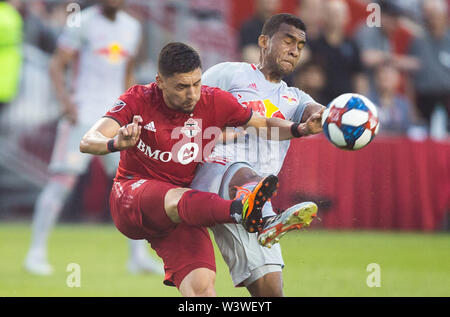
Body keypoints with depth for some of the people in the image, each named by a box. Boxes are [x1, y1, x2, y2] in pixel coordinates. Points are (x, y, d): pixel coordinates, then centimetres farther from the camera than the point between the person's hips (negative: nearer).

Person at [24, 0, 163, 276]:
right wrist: (65, 98, -18)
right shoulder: (84, 23, -5)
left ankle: (139, 256, 8)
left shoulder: (132, 27, 13)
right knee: (63, 180, -10)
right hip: (82, 116, -6)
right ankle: (37, 252, -3)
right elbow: (57, 64, -6)